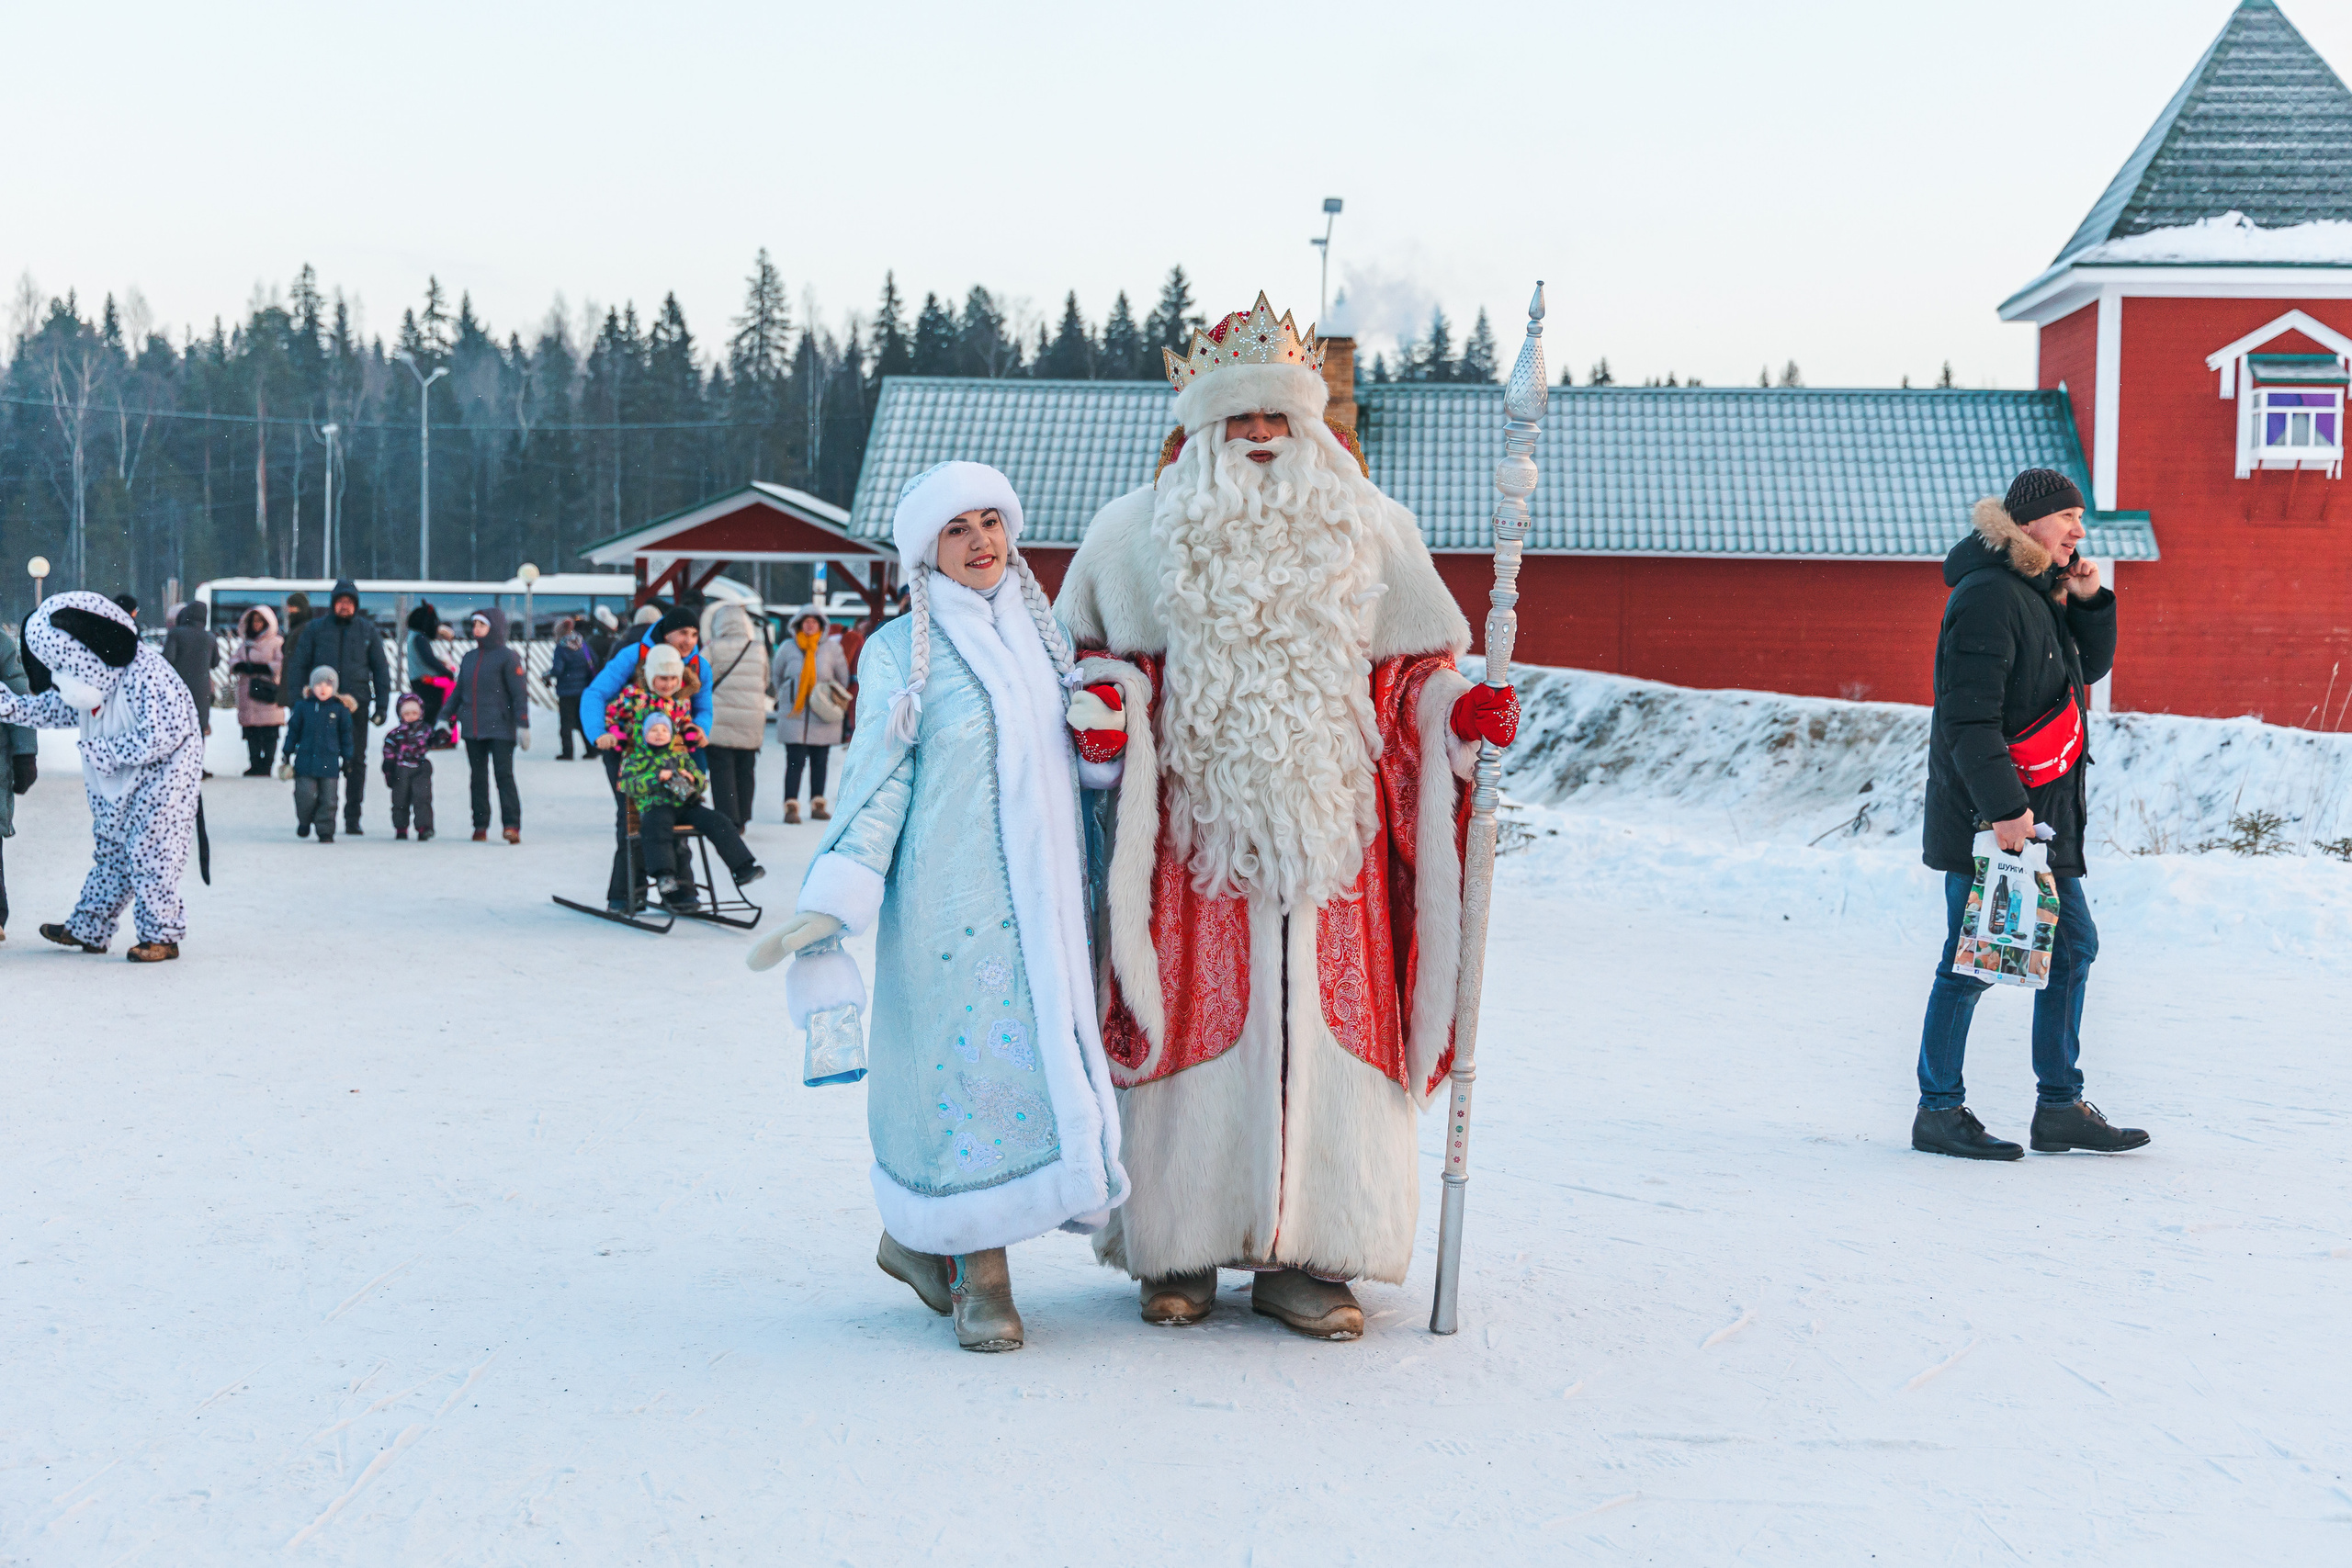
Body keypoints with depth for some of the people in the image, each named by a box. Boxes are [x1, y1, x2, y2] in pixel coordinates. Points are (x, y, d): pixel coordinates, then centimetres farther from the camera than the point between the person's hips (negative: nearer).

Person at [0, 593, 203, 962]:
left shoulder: (145, 674, -28)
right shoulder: (91, 677, 0)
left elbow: (160, 737, -29)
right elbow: (55, 709, 17)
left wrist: (103, 752, -23)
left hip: (163, 779, -9)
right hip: (117, 785, 9)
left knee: (148, 856, -7)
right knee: (109, 853, 15)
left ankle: (162, 936, 3)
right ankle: (88, 930, 25)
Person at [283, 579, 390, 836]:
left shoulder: (367, 630, 8)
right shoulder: (315, 629, 6)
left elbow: (380, 669, 12)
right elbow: (297, 664, 9)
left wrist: (382, 705, 5)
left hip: (356, 704, 0)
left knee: (356, 761, 0)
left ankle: (352, 817, 6)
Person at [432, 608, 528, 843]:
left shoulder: (507, 657, -4)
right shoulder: (469, 657, 14)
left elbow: (519, 694, -6)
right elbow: (457, 691, 21)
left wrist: (523, 725, -11)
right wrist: (445, 718, 15)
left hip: (500, 728, -6)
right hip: (472, 729, 6)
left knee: (504, 775, -10)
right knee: (478, 777, 8)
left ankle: (511, 825, -13)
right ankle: (480, 825, 13)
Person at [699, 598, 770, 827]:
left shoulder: (712, 650, -7)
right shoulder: (759, 650, 5)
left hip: (719, 721, -4)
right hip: (752, 722, 4)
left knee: (722, 771, 0)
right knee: (745, 771, 12)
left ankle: (727, 821, -5)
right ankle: (741, 819, 18)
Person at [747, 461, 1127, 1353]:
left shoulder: (1040, 633, 14)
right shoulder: (902, 651, -1)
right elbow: (879, 783, -5)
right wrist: (827, 907, -14)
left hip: (1043, 894, 5)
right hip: (951, 896, -5)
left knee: (1038, 1053, 5)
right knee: (968, 1061, -5)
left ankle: (915, 1237, 21)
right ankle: (982, 1277, 7)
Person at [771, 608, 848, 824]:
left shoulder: (831, 648, 3)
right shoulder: (788, 648, 3)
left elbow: (843, 677, 15)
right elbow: (776, 676, 18)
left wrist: (835, 697, 11)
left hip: (823, 717, 1)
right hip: (794, 715, -1)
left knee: (819, 762, 8)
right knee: (795, 761, -8)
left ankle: (818, 805, 17)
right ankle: (791, 807, -8)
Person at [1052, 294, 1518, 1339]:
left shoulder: (1369, 530, 10)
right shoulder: (1140, 532, 6)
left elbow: (1411, 671, 15)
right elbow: (1092, 655, 12)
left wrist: (1460, 709, -4)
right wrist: (1106, 707, -8)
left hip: (1328, 827, 1)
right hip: (1192, 831, -1)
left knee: (1324, 1036, -1)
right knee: (1193, 1032, 0)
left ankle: (1301, 1257, 8)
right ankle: (1175, 1251, 13)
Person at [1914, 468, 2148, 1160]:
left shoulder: (2042, 592, 14)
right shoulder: (1988, 595, -16)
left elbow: (2090, 667, 20)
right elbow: (1970, 714, -21)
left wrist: (2089, 602, 3)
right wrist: (2004, 806, -24)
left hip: (2044, 811, 10)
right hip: (1986, 817, -10)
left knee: (2072, 946, 12)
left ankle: (2060, 1105, 21)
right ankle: (1938, 1111, 7)